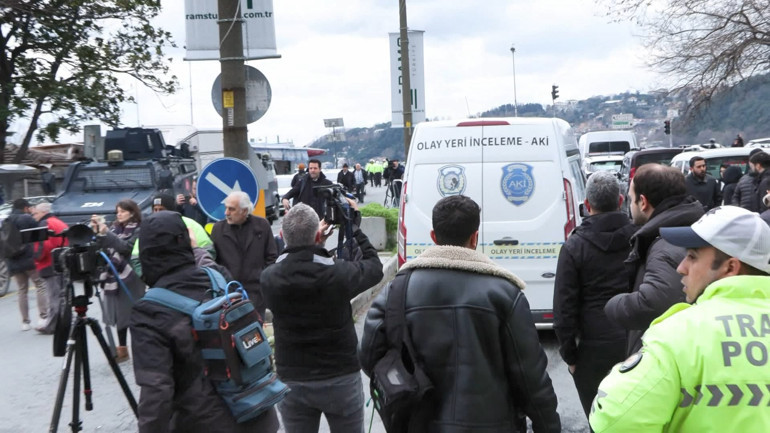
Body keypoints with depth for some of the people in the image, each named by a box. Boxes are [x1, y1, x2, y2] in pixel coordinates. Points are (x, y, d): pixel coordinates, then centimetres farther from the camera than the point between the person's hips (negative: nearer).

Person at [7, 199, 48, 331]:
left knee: (22, 290, 10)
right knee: (41, 285, -1)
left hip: (14, 262, 6)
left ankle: (25, 322, 9)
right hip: (30, 259, -6)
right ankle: (42, 317, -11)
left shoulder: (5, 223, 13)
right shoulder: (27, 219, -6)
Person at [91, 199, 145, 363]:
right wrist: (96, 232, -6)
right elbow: (103, 248, 8)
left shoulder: (137, 230, -3)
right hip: (114, 276, 5)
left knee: (133, 314, -4)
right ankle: (122, 349, 16)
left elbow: (126, 247, -18)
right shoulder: (114, 228, 12)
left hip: (130, 278, -5)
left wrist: (106, 233, -23)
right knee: (119, 314, 9)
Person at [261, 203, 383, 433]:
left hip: (291, 382, 2)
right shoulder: (338, 274, -20)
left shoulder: (268, 278, -13)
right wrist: (355, 228, 9)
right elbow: (374, 267, 1)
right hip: (340, 379, -2)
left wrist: (314, 242, 15)